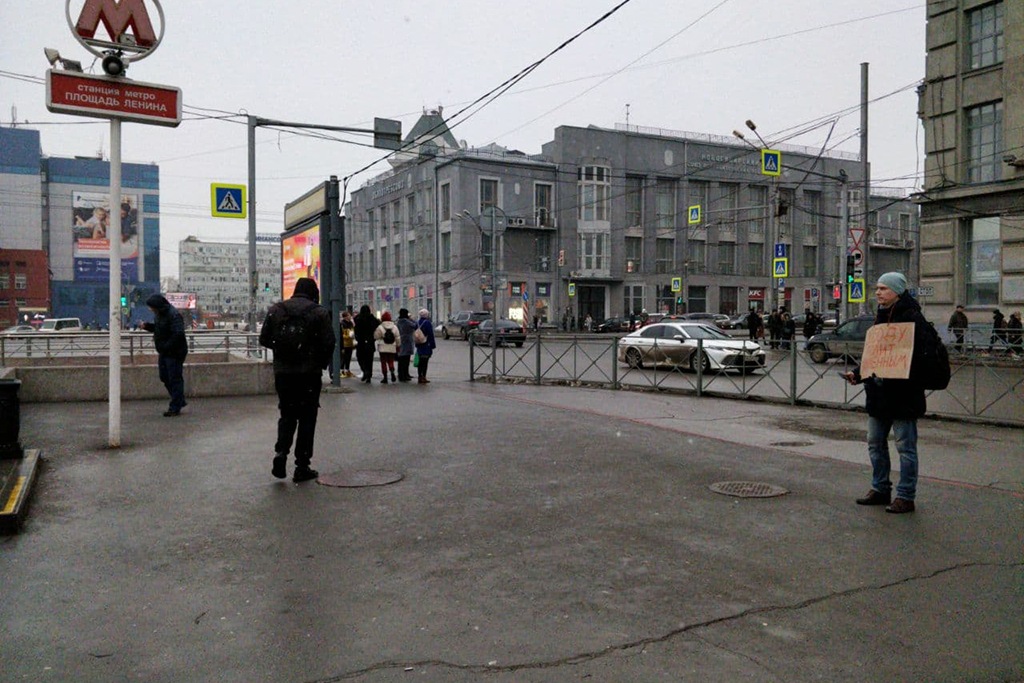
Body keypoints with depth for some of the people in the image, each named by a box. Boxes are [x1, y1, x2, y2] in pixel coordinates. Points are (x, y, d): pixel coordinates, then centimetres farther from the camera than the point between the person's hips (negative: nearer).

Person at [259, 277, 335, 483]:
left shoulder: (275, 309, 5)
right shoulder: (320, 312, -5)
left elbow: (264, 339, 5)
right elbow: (328, 343, -9)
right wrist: (322, 363, 7)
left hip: (282, 372, 3)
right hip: (310, 373, -3)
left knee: (287, 414, 18)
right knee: (307, 417, 6)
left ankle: (281, 451, -3)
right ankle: (302, 467, 8)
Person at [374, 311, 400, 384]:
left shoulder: (380, 327, -9)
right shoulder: (394, 327, 1)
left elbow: (376, 337, -3)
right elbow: (398, 338, 5)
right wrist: (398, 346, 14)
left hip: (383, 348, -3)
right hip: (392, 348, 3)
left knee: (383, 362, 5)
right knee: (391, 361, 12)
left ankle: (385, 377, 3)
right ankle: (392, 372, -14)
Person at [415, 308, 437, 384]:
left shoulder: (417, 323, 9)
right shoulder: (427, 323, -13)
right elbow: (430, 335, -13)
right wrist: (433, 345, -8)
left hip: (419, 346, 7)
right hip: (426, 346, -7)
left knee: (420, 362, 11)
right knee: (425, 362, -5)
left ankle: (419, 376, 14)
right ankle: (423, 377, -7)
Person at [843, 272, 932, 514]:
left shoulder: (912, 317, -13)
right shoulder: (881, 316, 14)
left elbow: (920, 355, -21)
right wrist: (858, 373, 8)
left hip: (903, 394, -9)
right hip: (879, 393, 9)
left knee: (905, 445, 2)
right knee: (875, 442, 16)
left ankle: (906, 496, 11)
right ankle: (880, 489, 28)